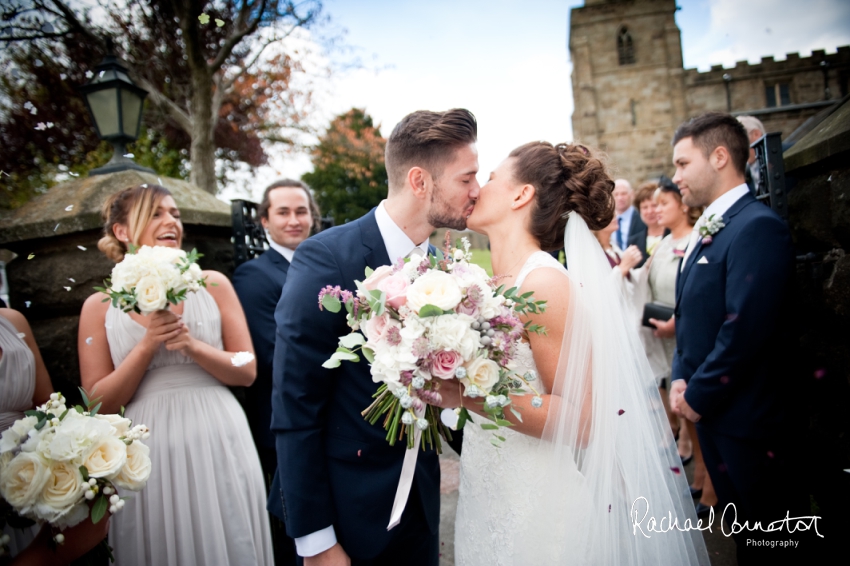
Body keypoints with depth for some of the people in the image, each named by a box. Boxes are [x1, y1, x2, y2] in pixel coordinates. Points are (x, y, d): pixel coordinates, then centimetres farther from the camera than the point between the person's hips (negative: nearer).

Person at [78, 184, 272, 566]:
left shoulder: (213, 285, 2)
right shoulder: (99, 306, 2)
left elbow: (247, 372, 1)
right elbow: (99, 403, -1)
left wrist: (192, 346, -15)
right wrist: (148, 344, -13)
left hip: (217, 444, 1)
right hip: (148, 451, 0)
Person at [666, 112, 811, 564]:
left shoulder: (757, 226, -19)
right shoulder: (707, 230, 11)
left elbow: (744, 329, -25)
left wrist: (699, 395, -15)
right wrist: (681, 378, 2)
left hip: (750, 417, -8)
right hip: (710, 410, 9)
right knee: (744, 528, 23)